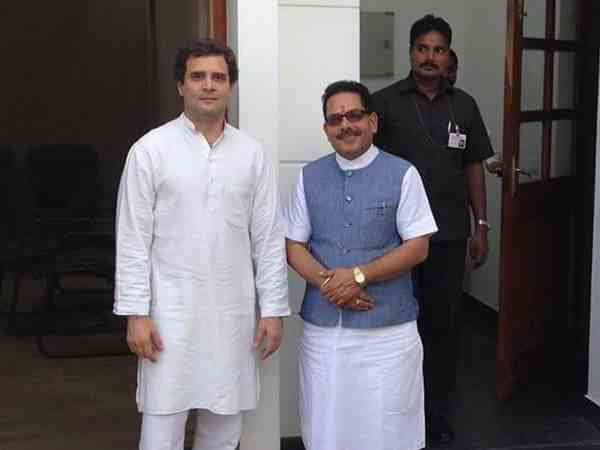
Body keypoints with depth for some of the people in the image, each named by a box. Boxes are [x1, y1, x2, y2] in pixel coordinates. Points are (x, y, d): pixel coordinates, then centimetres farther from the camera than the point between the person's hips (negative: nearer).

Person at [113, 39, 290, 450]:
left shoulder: (252, 153, 4)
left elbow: (269, 238, 6)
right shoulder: (151, 149, -4)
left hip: (233, 313, 3)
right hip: (171, 312, -3)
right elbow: (133, 239, -4)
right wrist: (136, 313, -9)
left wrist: (273, 309, 3)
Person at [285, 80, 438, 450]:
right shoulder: (309, 177, 7)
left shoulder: (402, 175, -4)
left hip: (387, 329, -3)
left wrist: (358, 276, -16)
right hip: (322, 326, 3)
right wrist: (327, 281, -12)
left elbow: (417, 248, -6)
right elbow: (294, 246, 7)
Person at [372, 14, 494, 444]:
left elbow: (474, 168, 13)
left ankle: (438, 412, 21)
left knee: (443, 322, 8)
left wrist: (481, 225, 8)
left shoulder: (464, 106, 9)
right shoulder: (385, 102, -2)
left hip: (449, 235, 3)